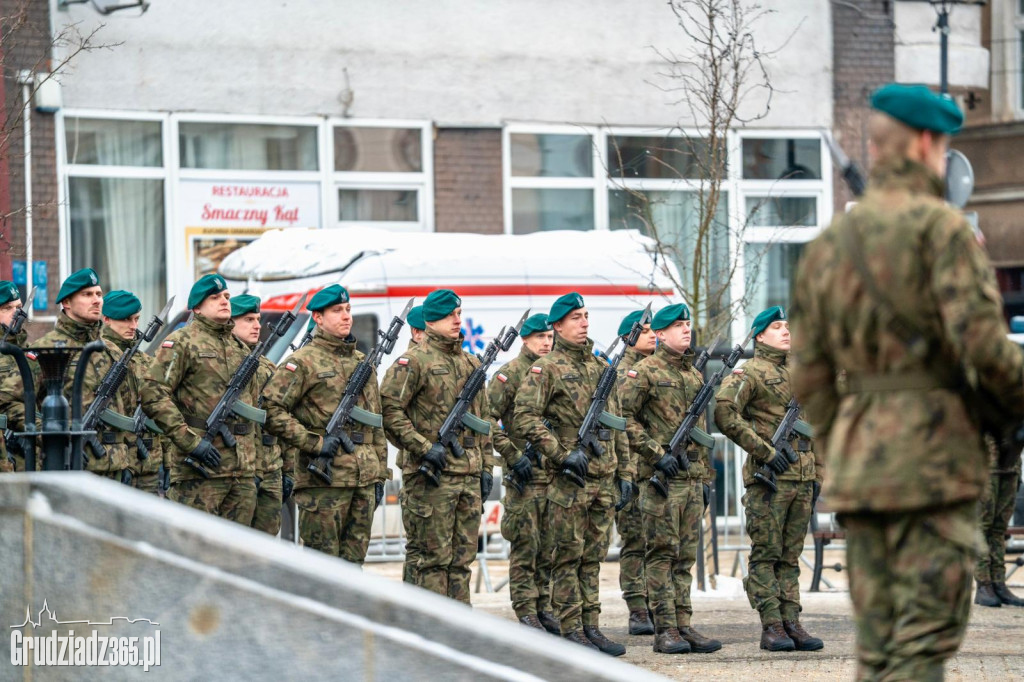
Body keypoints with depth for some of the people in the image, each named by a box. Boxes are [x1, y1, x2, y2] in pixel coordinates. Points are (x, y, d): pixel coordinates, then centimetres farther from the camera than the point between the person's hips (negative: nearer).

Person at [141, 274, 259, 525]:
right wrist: (190, 441, -18)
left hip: (244, 473, 7)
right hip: (200, 472, -7)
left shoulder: (241, 348, 20)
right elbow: (153, 394, -12)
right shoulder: (182, 342, -2)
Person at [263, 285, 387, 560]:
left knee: (354, 561, 8)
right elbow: (272, 409, -12)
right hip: (323, 479, -6)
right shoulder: (303, 362, -4)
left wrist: (379, 475, 16)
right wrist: (313, 443, -17)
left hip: (364, 480, 6)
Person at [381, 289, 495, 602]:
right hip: (431, 476, -7)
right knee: (432, 556, -4)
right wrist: (424, 447, -18)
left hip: (469, 475, 7)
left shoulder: (471, 364, 17)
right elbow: (389, 410, -13)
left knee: (463, 557, 8)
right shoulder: (414, 362, -5)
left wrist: (486, 466, 14)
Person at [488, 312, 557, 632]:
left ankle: (544, 609, 15)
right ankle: (526, 613, -2)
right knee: (525, 546, -4)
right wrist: (513, 455, -14)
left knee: (549, 546, 8)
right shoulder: (509, 374, -5)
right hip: (525, 473, -6)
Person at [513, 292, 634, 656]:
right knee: (569, 557, -3)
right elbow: (524, 418, -14)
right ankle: (571, 631, -1)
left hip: (603, 476, 6)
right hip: (568, 478, -6)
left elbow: (617, 424, 19)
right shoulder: (547, 368, -5)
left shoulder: (601, 367, 16)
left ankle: (591, 627, 13)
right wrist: (562, 453, -19)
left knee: (593, 557, 9)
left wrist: (625, 472, 13)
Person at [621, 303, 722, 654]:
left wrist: (706, 477, 18)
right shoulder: (643, 372, -4)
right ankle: (665, 630, -6)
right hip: (660, 478, -7)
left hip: (692, 479, 7)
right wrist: (656, 454, -17)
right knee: (662, 555, -5)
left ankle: (683, 626, 8)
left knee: (685, 556, 7)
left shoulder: (695, 376, 18)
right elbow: (623, 417, -11)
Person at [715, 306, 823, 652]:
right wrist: (764, 451, -18)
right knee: (765, 555, -4)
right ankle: (771, 626, -5)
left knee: (790, 556, 8)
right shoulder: (749, 373, -3)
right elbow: (724, 413, -18)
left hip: (801, 479, 6)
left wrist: (817, 476, 17)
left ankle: (791, 623, 8)